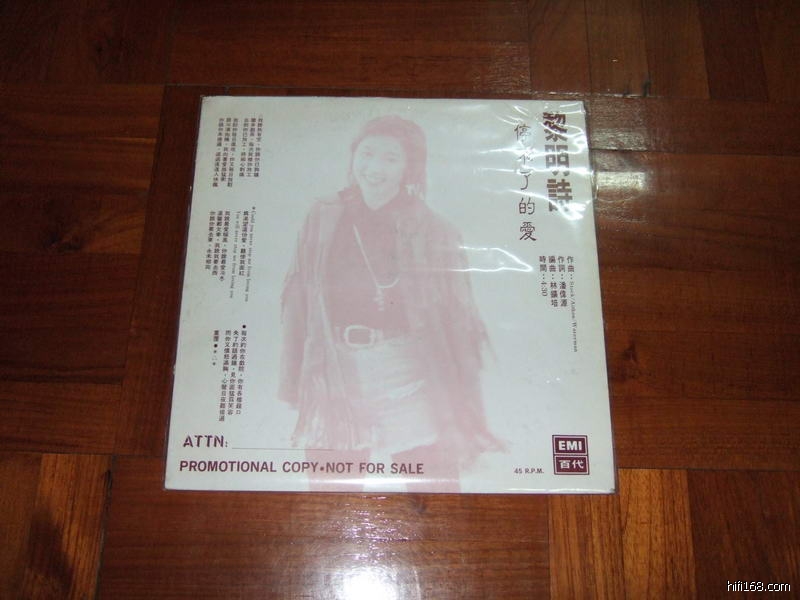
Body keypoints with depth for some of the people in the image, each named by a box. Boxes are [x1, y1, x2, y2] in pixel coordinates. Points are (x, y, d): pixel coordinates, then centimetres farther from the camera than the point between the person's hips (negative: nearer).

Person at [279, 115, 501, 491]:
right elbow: (298, 303, 9)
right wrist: (294, 382, 5)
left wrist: (463, 412, 0)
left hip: (409, 375, -2)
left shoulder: (433, 233, 1)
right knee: (330, 487, 10)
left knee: (433, 483, 2)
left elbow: (459, 322, 1)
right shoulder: (323, 219, 7)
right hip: (336, 379, 2)